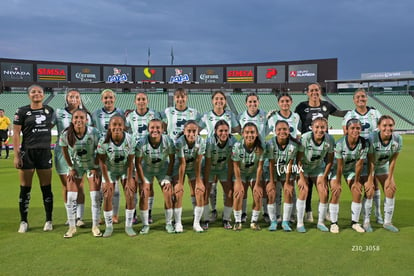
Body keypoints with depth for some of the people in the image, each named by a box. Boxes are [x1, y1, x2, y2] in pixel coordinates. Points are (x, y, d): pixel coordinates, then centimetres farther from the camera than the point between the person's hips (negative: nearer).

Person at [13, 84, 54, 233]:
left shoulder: (49, 110, 9)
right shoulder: (22, 111, -1)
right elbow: (16, 134, -4)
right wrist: (16, 155, -9)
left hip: (45, 153, 2)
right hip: (27, 153, -2)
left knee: (46, 188, 5)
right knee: (25, 189, 3)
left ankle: (49, 220, 16)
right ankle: (23, 222, 15)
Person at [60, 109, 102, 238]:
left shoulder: (93, 133, -26)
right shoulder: (66, 134, -22)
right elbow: (65, 151, -5)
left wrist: (96, 168, -9)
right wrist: (71, 168, -2)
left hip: (92, 165, -1)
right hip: (76, 165, 1)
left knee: (96, 196, -4)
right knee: (71, 196, -2)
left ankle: (95, 226, 10)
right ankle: (72, 227, 12)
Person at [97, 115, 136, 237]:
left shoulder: (130, 140, -23)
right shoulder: (103, 141, -24)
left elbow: (130, 162, -15)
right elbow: (102, 162, -15)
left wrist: (129, 180, -14)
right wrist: (106, 181, -13)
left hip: (126, 170, 0)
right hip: (110, 170, 0)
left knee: (130, 196, -8)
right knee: (107, 197, -5)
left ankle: (128, 226, 7)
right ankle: (109, 226, 11)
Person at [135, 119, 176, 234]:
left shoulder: (168, 141, -24)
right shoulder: (142, 143, -28)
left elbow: (172, 160, -10)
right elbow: (138, 163, -16)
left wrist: (168, 178, -12)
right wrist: (143, 182, -15)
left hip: (163, 169, 1)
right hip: (146, 169, -1)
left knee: (168, 195, -8)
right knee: (143, 195, -9)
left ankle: (169, 223, 9)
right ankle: (145, 224, 8)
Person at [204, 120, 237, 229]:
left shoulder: (233, 141, -23)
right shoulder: (210, 142, -30)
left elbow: (230, 163, -16)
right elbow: (207, 164, -24)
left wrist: (229, 180, -14)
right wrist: (206, 183, -21)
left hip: (224, 168, 2)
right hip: (210, 169, -2)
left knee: (230, 193, -4)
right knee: (205, 194, -8)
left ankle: (226, 219, 13)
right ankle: (205, 219, 9)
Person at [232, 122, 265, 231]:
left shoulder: (260, 147, -22)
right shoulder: (237, 146, -24)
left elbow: (260, 167, -17)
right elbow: (236, 166, -18)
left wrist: (257, 184, -15)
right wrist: (239, 183, -17)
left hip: (254, 174, 1)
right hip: (241, 174, -1)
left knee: (258, 195, -13)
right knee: (238, 195, -16)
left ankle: (254, 221, 5)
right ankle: (237, 221, 0)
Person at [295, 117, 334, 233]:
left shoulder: (330, 140, -20)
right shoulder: (305, 138, -28)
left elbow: (330, 160, -7)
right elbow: (299, 159, -19)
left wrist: (324, 177, -6)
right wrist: (301, 178, -18)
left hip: (319, 167, 3)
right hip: (303, 167, -2)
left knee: (324, 194, -7)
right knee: (304, 191, -16)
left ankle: (321, 222, 12)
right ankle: (299, 223, -3)